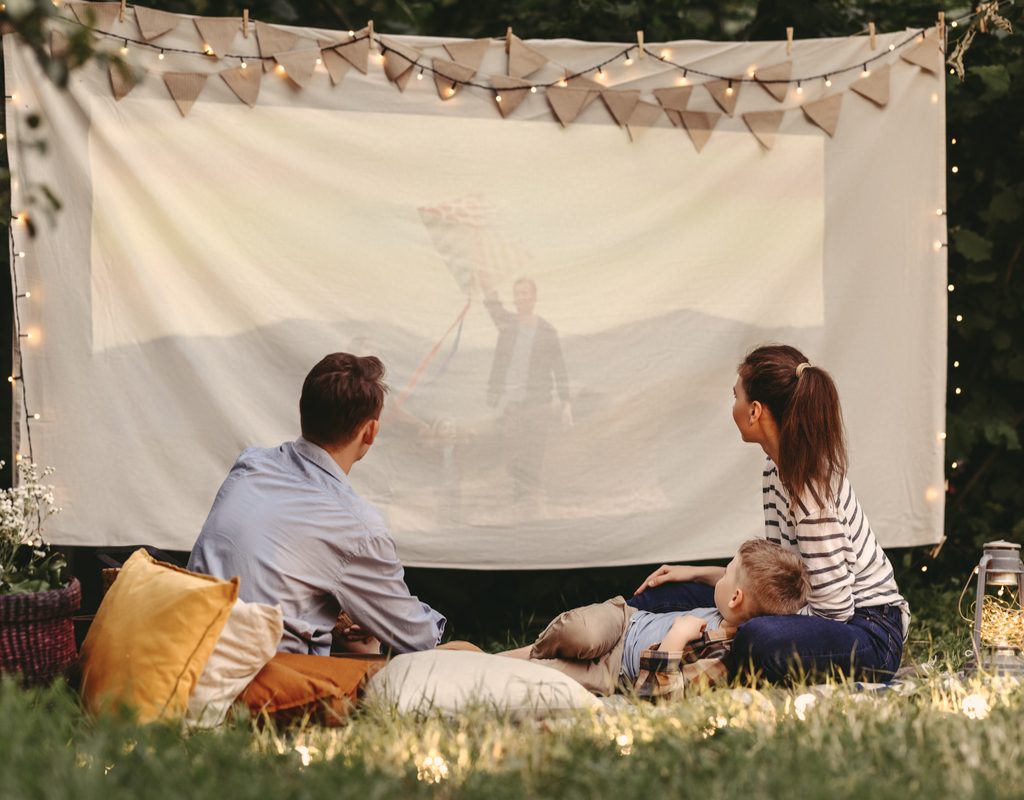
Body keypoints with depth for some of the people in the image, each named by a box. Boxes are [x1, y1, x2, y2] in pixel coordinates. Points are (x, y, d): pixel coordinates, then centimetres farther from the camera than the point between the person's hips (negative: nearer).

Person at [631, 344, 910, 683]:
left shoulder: (811, 490, -25)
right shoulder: (778, 467, 4)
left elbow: (834, 611, -23)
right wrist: (700, 574, 11)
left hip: (870, 633, -10)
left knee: (760, 639, -37)